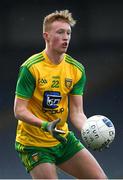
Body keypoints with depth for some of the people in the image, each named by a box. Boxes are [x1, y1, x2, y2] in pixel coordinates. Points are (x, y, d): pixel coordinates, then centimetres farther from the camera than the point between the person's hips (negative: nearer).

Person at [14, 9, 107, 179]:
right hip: (34, 143, -6)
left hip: (63, 138, 6)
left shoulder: (77, 69, 0)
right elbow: (19, 110, -18)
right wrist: (45, 125, -34)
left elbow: (77, 113, -2)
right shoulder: (31, 68, -16)